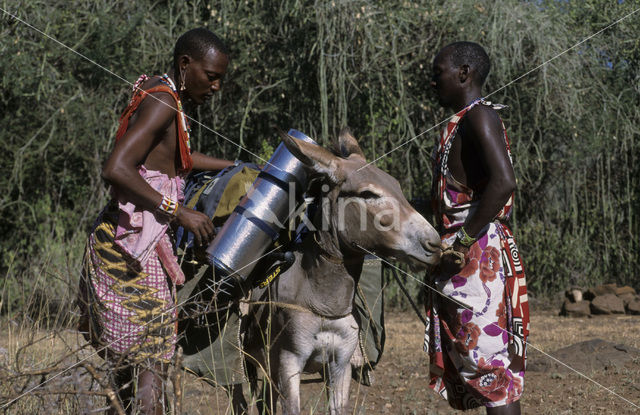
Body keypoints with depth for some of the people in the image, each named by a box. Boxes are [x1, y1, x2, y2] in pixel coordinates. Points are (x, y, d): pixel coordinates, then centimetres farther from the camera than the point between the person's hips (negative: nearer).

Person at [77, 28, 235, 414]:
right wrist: (179, 212, -25)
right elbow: (116, 169, -26)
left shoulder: (171, 100, 17)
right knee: (151, 366, -12)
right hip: (132, 245, -10)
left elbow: (175, 157, 37)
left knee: (127, 361, 12)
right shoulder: (162, 104, -14)